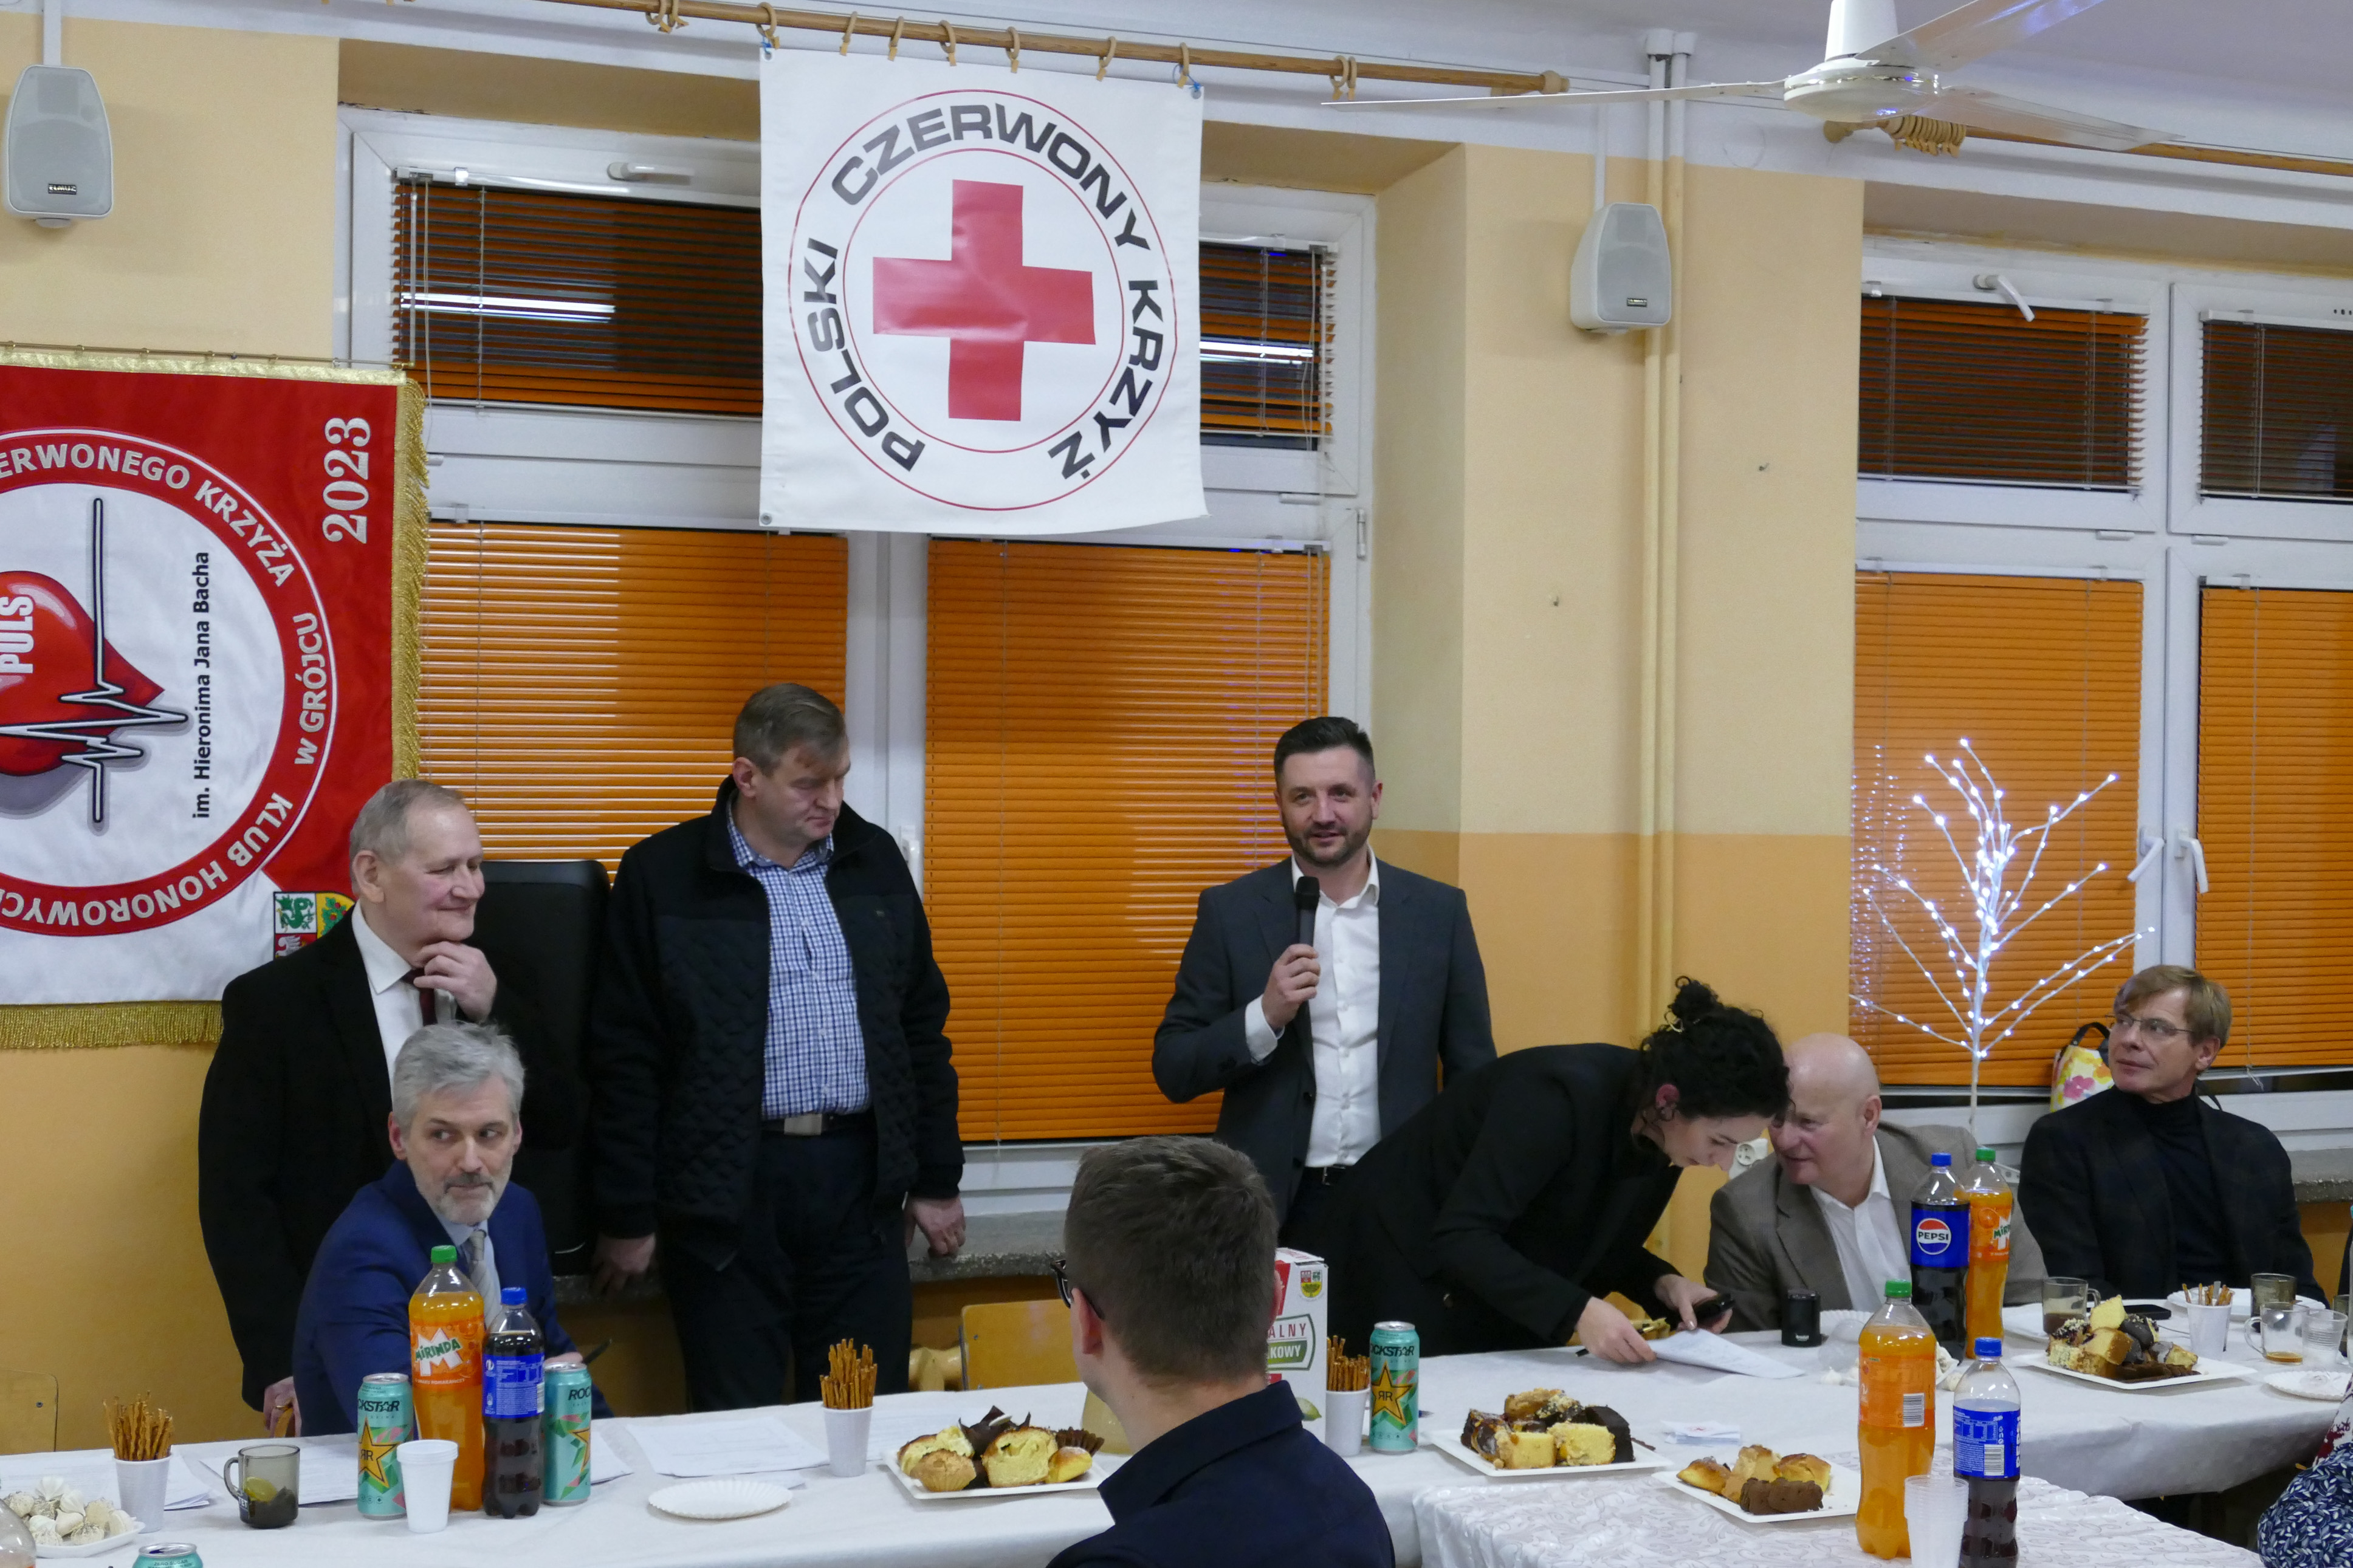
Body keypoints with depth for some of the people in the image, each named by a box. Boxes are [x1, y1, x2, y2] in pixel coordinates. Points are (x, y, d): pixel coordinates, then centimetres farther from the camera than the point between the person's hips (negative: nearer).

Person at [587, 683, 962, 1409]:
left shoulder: (873, 861, 9)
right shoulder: (662, 876, -3)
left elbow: (922, 1026, 14)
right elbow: (625, 1056, -2)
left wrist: (937, 1179, 12)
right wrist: (627, 1217, -4)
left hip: (859, 1179, 3)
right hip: (727, 1188, -3)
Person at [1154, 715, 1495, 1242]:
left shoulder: (1439, 911, 3)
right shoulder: (1230, 913, 0)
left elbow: (1473, 1075, 8)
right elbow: (1173, 1071, -1)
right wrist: (1266, 1016, -16)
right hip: (1270, 1206, -1)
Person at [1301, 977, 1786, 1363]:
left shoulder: (1661, 1136, -8)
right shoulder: (1563, 1095, -31)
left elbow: (1595, 1240, 7)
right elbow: (1461, 1237, -34)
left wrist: (1662, 1283, -11)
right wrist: (1577, 1312, -41)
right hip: (1406, 1267, -7)